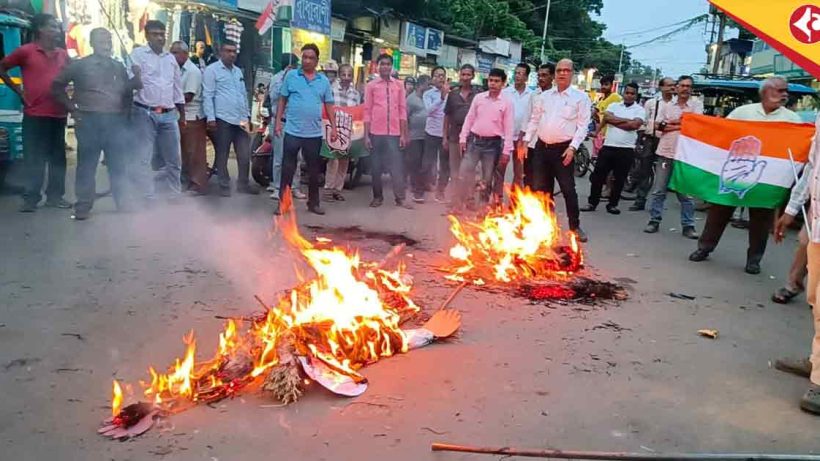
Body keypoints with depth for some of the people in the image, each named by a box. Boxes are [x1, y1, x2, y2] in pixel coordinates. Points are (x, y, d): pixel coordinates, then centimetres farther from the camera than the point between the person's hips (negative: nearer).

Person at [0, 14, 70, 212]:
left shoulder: (63, 55, 11)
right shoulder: (26, 51, -2)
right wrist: (18, 90, 1)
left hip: (59, 114, 4)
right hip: (34, 114, -4)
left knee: (58, 158, 8)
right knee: (33, 159, 0)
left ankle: (55, 196, 16)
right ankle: (31, 198, 6)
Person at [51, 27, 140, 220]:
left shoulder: (119, 67, 14)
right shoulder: (80, 65, 4)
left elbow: (127, 92, 19)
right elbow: (57, 85, 7)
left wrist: (125, 113, 6)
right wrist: (72, 109, 0)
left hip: (116, 121, 3)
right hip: (89, 121, -3)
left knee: (118, 164, 7)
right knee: (87, 165, -1)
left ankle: (122, 202, 17)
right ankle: (83, 206, 5)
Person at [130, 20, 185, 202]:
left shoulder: (171, 58, 18)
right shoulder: (138, 54, 1)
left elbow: (177, 87, 23)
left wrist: (182, 115, 22)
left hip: (169, 115, 5)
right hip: (144, 113, -5)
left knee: (173, 160, 8)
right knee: (142, 159, -5)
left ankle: (173, 195, 19)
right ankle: (147, 198, 0)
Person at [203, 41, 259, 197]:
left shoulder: (238, 71, 19)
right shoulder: (212, 70, -1)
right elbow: (207, 95, -7)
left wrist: (248, 116, 19)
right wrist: (211, 118, -14)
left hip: (241, 120, 6)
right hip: (223, 119, -6)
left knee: (245, 154, 6)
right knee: (222, 155, 3)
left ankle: (243, 183, 18)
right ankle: (224, 185, 12)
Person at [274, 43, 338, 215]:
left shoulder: (324, 81, 7)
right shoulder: (291, 76, 2)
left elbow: (329, 106, 9)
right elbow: (282, 101, 4)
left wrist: (334, 128, 4)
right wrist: (278, 123, -1)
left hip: (314, 133, 2)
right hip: (292, 131, -2)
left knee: (314, 170, 10)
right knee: (287, 169, 4)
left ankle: (313, 203, 21)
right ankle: (282, 202, 12)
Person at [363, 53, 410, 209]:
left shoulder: (399, 85, 7)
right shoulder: (371, 85, 3)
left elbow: (402, 110, 8)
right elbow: (367, 111, 2)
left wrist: (403, 134, 4)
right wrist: (366, 135, -3)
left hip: (394, 132, 1)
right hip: (376, 132, -1)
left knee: (397, 165, 0)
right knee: (376, 166, 5)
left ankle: (400, 198, 5)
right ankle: (377, 197, 17)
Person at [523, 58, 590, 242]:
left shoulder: (580, 97, -2)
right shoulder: (544, 96, 10)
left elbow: (583, 125, -6)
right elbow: (534, 120, 14)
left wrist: (573, 147, -16)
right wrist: (526, 141, 4)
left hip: (563, 149, -4)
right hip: (541, 147, 4)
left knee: (568, 189, -1)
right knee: (541, 188, 10)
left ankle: (575, 226, 13)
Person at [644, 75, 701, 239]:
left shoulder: (696, 104, 5)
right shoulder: (666, 106, 10)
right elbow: (659, 126, -1)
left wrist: (671, 122, -5)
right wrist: (683, 123, -7)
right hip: (666, 152, 2)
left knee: (687, 192, 3)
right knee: (658, 190, 4)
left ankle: (688, 225, 10)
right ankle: (654, 221, 13)